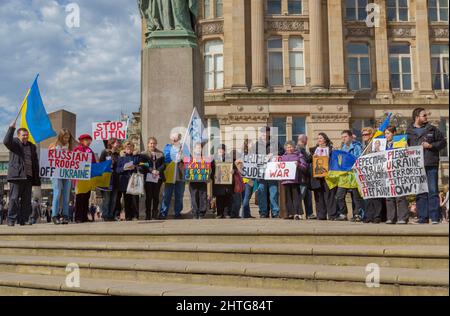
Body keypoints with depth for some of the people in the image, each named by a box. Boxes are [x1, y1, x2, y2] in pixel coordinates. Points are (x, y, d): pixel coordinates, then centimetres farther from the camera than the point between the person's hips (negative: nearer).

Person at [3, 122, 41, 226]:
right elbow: (6, 141, -19)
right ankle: (11, 219, 1)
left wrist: (36, 179, 12)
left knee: (26, 200, 6)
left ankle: (24, 219, 13)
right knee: (14, 198, -4)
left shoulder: (32, 146, 18)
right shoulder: (14, 143, 6)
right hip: (16, 176, -5)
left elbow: (35, 163, 18)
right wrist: (11, 128, -22)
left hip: (28, 177, 5)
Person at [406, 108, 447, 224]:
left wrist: (431, 146, -4)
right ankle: (423, 217, 9)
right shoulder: (409, 132, 9)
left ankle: (435, 217, 1)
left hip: (431, 165, -1)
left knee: (433, 191, -2)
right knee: (420, 193, 4)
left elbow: (443, 142, 11)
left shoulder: (433, 129, 10)